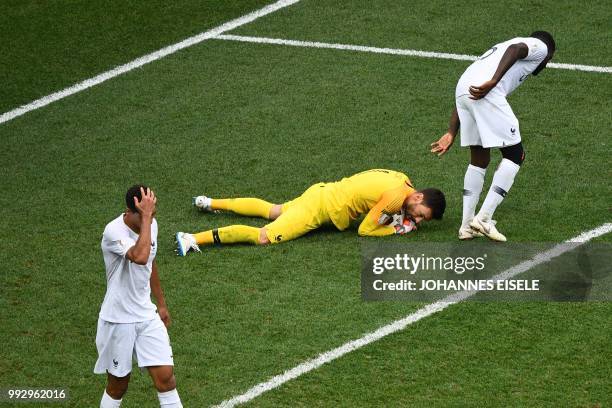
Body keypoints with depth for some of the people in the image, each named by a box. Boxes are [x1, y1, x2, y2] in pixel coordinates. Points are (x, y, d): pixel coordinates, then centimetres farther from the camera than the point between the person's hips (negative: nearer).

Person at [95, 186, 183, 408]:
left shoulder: (151, 224, 0)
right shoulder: (114, 231, -24)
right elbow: (140, 257, -43)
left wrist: (161, 304, 24)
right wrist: (146, 218, -38)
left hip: (147, 315, 6)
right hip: (119, 320, -6)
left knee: (165, 376, -3)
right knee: (118, 386, 7)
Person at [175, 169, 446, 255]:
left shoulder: (401, 179, 4)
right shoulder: (397, 196, -22)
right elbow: (365, 231, -16)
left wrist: (392, 217, 7)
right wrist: (397, 229, -8)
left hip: (322, 191, 9)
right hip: (320, 210, -9)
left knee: (273, 211, 31)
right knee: (264, 237, -18)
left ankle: (211, 203, 39)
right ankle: (194, 239, -26)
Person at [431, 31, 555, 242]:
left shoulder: (500, 47, 39)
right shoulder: (540, 46, 19)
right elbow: (515, 49, -8)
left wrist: (451, 134, 24)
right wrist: (494, 82, -19)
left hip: (462, 87, 7)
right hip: (487, 94, -7)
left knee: (479, 160, 20)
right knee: (514, 155, 4)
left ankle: (467, 225, 18)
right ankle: (484, 218, -4)